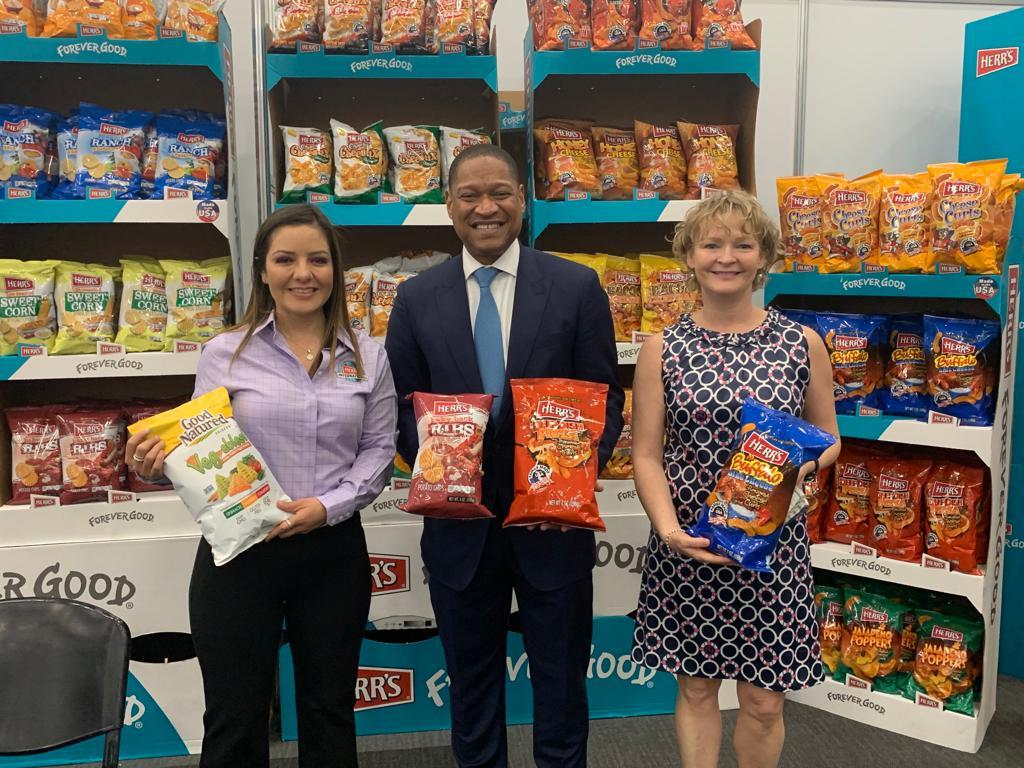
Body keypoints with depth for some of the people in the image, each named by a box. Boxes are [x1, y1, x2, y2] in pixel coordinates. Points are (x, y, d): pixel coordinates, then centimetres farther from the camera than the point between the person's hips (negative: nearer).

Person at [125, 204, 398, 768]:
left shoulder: (368, 358, 3)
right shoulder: (225, 354, -1)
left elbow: (378, 449, 3)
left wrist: (329, 505, -12)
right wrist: (162, 461, -19)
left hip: (333, 549, 2)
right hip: (238, 551, -1)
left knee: (330, 711, 17)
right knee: (235, 720, 11)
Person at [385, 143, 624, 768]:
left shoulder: (577, 287, -3)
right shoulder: (417, 299, 2)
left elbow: (606, 396, -1)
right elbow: (403, 405, 5)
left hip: (554, 522, -1)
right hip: (459, 524, 2)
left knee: (561, 686, 15)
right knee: (472, 684, 19)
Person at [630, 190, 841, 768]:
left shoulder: (802, 344, -1)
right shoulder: (663, 349, -2)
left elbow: (828, 440, 9)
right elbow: (647, 455, -2)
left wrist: (796, 468, -13)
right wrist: (669, 528, -18)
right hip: (685, 546, 0)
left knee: (764, 701, 10)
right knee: (696, 687, 14)